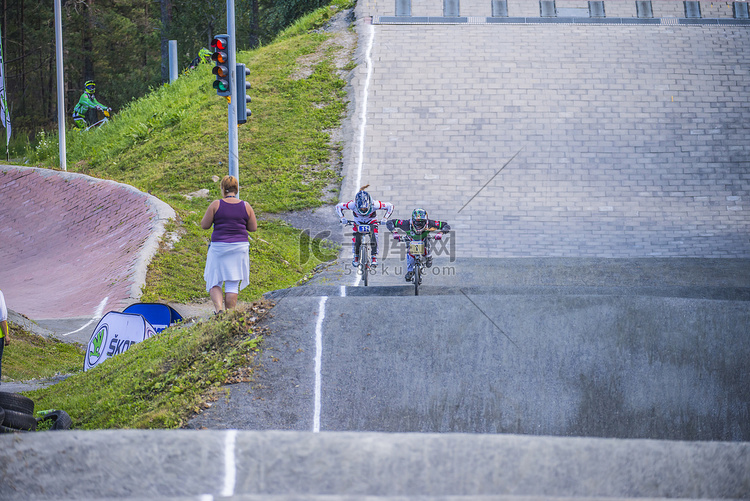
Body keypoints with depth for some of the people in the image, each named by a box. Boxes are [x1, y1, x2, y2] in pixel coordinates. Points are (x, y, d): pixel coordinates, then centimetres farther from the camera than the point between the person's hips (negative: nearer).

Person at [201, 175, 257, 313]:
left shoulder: (216, 205, -6)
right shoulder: (246, 206, 0)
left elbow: (204, 225, -3)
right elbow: (253, 228, 7)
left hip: (219, 247, -2)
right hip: (239, 248, 2)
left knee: (214, 283, 8)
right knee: (232, 285, 6)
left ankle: (218, 308, -14)